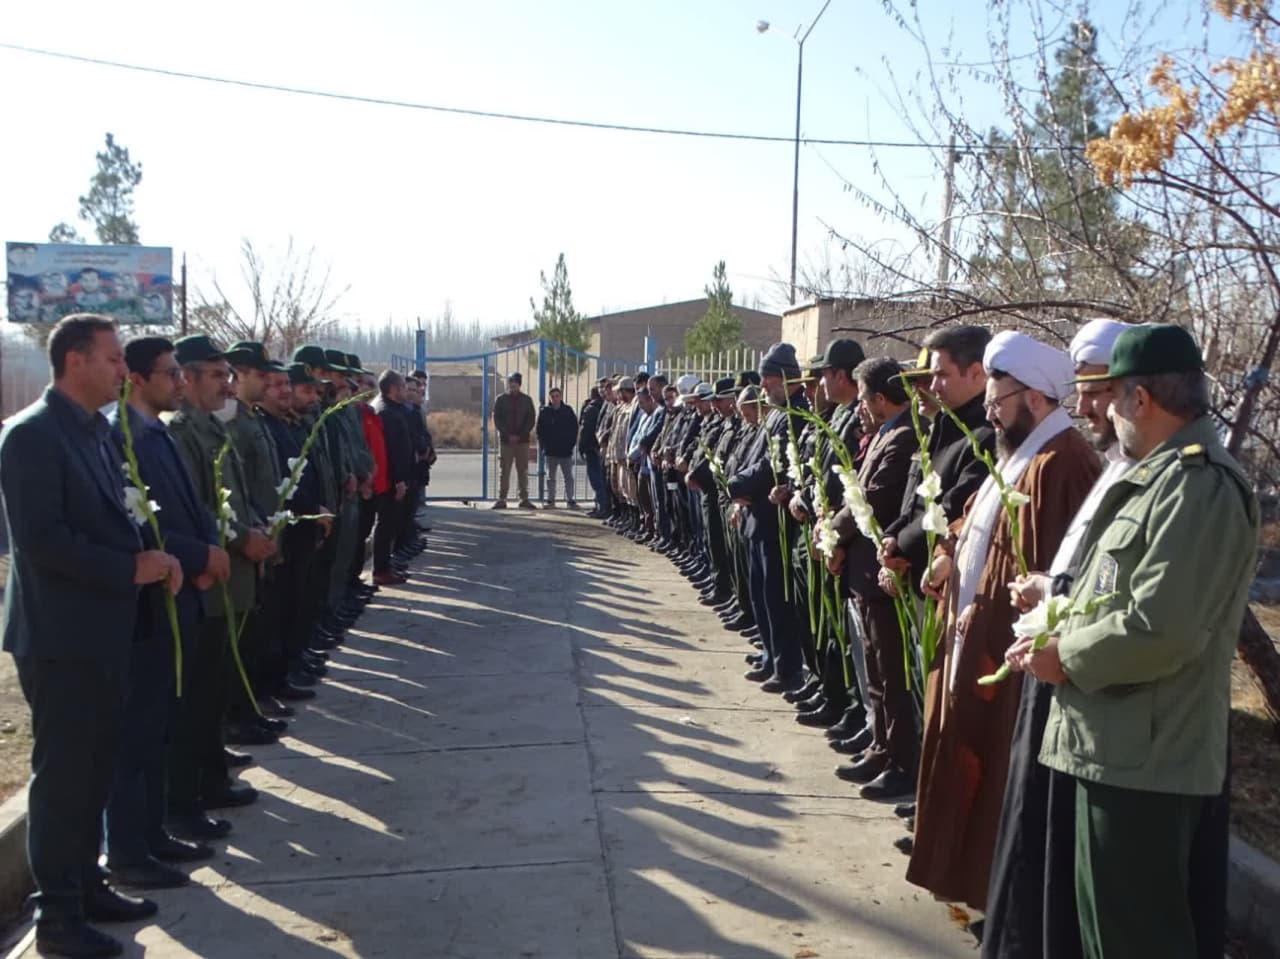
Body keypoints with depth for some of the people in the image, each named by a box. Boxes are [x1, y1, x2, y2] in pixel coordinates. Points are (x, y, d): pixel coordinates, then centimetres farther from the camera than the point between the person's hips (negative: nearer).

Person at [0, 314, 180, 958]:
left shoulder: (97, 431, 12)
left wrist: (153, 556, -1)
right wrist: (131, 568, -18)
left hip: (104, 632, 8)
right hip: (60, 638, -8)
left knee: (94, 770, 17)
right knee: (61, 775, 2)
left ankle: (86, 886, 31)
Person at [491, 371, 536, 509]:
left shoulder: (526, 400, 7)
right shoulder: (501, 400, 4)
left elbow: (532, 420, 4)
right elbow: (497, 420, 0)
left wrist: (520, 435, -8)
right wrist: (508, 435, -11)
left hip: (522, 441, 1)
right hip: (505, 441, -1)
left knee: (523, 472, 3)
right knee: (504, 471, 0)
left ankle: (524, 499, 8)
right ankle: (501, 499, 2)